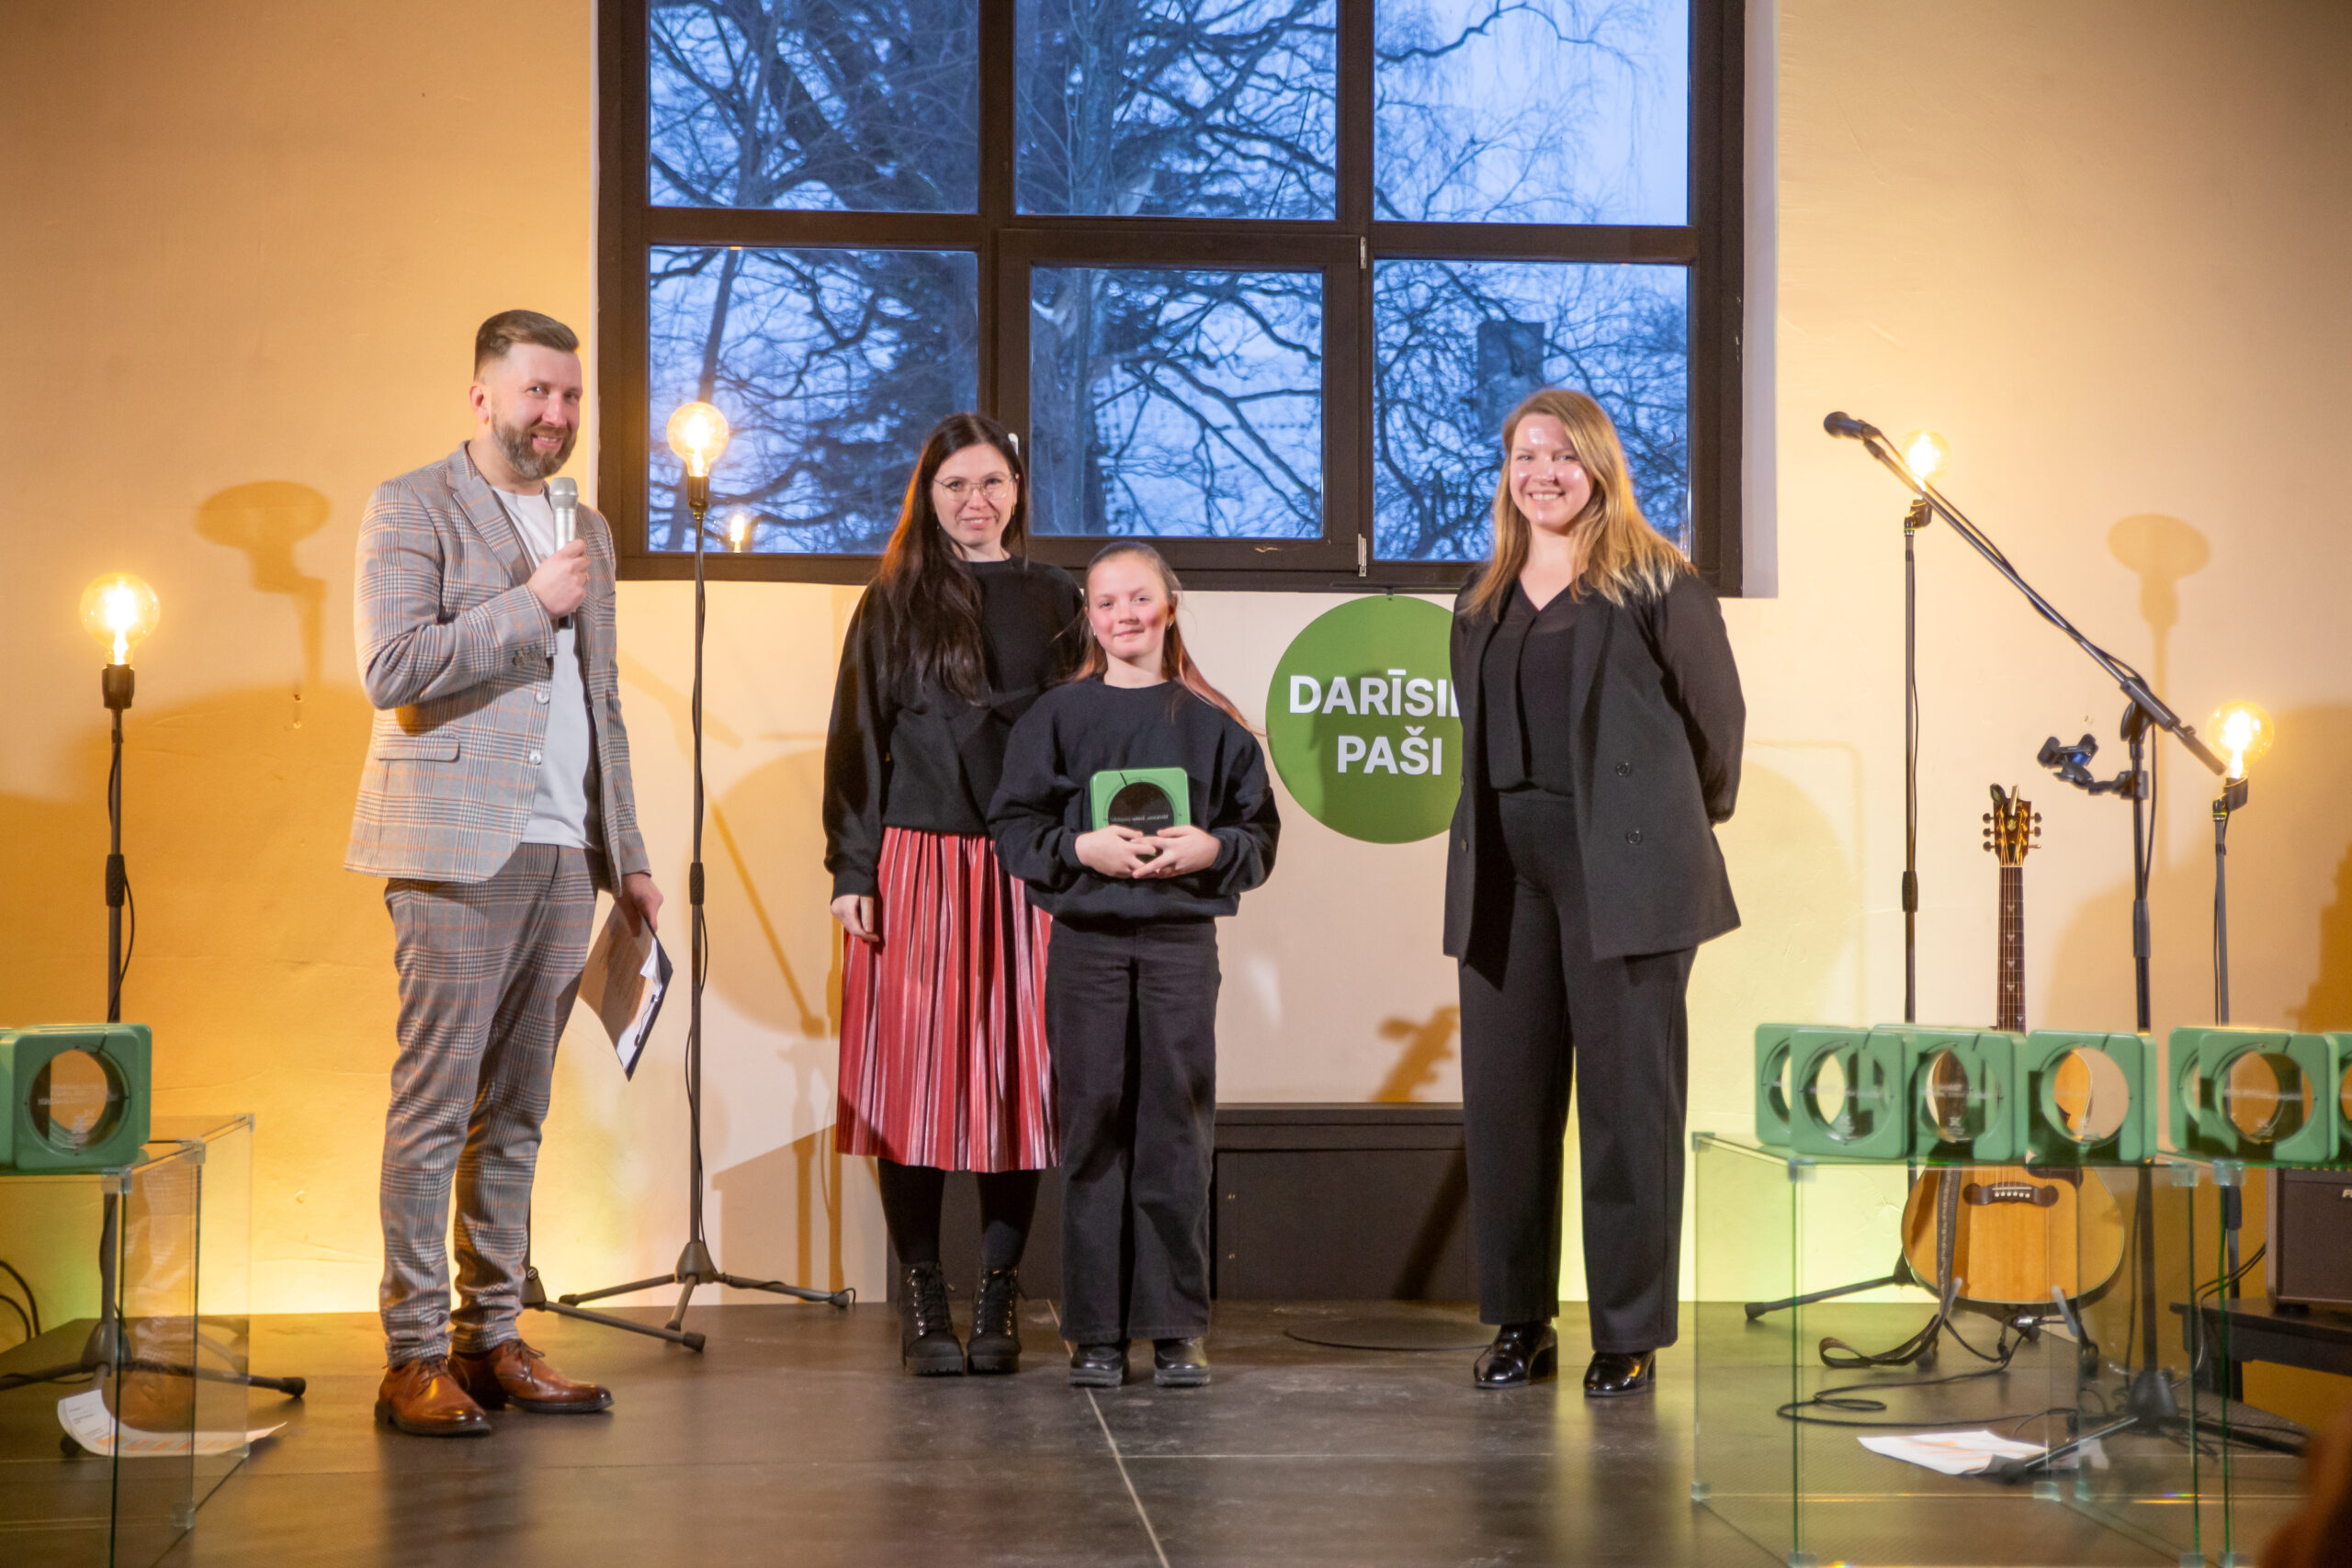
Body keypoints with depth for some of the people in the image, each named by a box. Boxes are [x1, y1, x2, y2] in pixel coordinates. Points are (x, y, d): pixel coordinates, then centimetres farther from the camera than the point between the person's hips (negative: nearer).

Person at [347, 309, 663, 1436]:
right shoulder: (411, 509, 0)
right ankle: (413, 1358, -3)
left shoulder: (586, 529, 21)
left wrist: (626, 856, 19)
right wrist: (530, 606, -13)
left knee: (515, 1111, 7)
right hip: (458, 848, -6)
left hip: (563, 855, 6)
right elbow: (390, 668, -12)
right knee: (434, 1104, -7)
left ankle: (490, 1339, 12)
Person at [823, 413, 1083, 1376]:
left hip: (1025, 869, 1)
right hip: (916, 862, -1)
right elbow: (859, 740, 4)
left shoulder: (1054, 601, 12)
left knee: (1016, 1076, 0)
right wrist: (852, 871, -5)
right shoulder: (894, 606, 7)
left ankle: (996, 1304, 7)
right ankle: (921, 1304, 5)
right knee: (915, 1075, -2)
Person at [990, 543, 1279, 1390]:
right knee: (1093, 1127, 0)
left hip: (1181, 941, 1)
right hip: (1087, 940, 0)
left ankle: (1177, 1328, 7)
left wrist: (1210, 848, -10)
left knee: (1176, 1129, 0)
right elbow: (1014, 827, 4)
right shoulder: (1058, 717, 6)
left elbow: (1259, 831, 9)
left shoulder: (1210, 722, 7)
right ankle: (1096, 1330, 6)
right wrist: (1081, 848, -12)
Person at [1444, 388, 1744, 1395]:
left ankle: (1630, 1335, 4)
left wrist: (1679, 823, 15)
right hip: (1505, 868, 5)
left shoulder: (1655, 584, 0)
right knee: (1502, 1095, 4)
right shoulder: (1483, 602, 16)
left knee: (1626, 1100, -3)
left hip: (1620, 867, -5)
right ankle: (1518, 1322, 14)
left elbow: (1718, 716, 5)